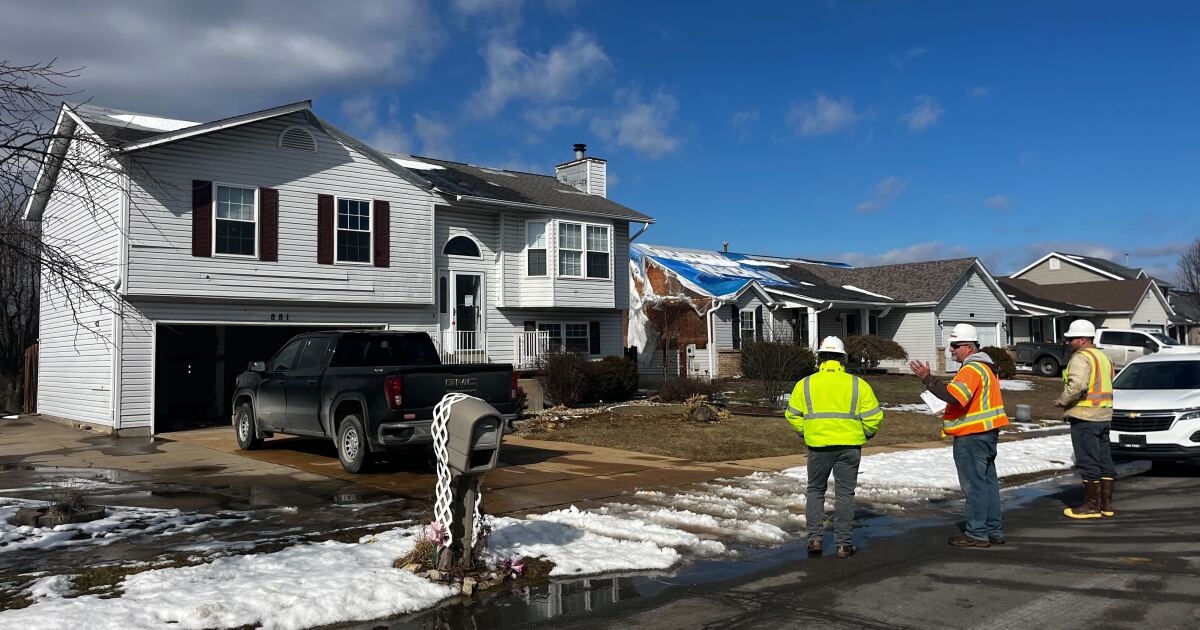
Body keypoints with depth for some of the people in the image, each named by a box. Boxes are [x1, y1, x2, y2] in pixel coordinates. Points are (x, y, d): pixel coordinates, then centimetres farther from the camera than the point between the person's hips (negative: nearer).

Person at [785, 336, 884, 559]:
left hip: (818, 445, 0)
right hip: (849, 446, 0)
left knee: (815, 490, 15)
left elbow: (792, 415, 5)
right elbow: (874, 415, -1)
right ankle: (844, 544, 10)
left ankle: (814, 538, 8)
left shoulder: (805, 384, 2)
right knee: (845, 494, 8)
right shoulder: (857, 384, 1)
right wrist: (866, 434, 16)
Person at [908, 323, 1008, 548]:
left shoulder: (972, 369, -18)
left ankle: (977, 533, 0)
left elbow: (954, 395, -31)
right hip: (988, 432, 11)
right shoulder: (986, 366, 17)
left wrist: (927, 378, -29)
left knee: (974, 484, -5)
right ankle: (994, 530, 21)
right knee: (988, 481, 14)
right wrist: (952, 412, 18)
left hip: (971, 437, -11)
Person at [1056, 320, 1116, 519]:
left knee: (1088, 462, -4)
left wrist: (1061, 401, -13)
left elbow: (1076, 385, -28)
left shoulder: (1081, 358, -15)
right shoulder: (1103, 357, 17)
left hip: (1085, 416, -10)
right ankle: (1106, 504, 19)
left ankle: (1091, 506, 1)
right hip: (1104, 415, 10)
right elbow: (1108, 384, 20)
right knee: (1104, 460, 13)